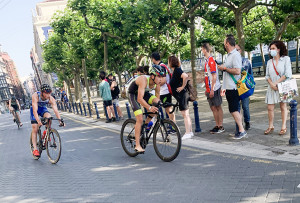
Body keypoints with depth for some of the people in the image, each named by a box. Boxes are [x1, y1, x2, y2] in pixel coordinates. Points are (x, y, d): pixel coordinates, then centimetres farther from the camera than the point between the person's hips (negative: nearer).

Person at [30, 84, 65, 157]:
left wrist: (60, 120, -46)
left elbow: (56, 110, -31)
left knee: (49, 117, -32)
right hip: (35, 109, -2)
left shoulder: (51, 99, -27)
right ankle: (35, 149, -4)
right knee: (35, 129, -10)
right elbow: (35, 111, -42)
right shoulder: (35, 96, -35)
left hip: (43, 109, 2)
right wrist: (38, 120, -56)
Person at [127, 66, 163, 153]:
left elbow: (157, 97, -4)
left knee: (156, 102, -23)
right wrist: (149, 108, -58)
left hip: (144, 93, 6)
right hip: (133, 94, -6)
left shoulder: (157, 83, -16)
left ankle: (146, 123, -3)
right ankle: (137, 145, -11)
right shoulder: (144, 80, -36)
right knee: (140, 119, -18)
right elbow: (139, 99, -45)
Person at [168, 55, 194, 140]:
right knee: (186, 114, 14)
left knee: (185, 114, -6)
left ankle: (188, 133, -1)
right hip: (181, 95, 10)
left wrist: (182, 86, -23)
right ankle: (190, 131, 21)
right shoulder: (175, 71, 14)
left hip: (182, 94, -10)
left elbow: (185, 76, -32)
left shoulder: (177, 70, -15)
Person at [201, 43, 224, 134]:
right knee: (213, 107, 12)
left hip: (214, 89, -9)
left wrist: (212, 89, -20)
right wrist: (207, 89, 20)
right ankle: (217, 125, 20)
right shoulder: (207, 60, 14)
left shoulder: (211, 60, -14)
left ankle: (221, 126, 7)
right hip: (210, 89, 9)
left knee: (218, 107, 0)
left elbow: (214, 76, -19)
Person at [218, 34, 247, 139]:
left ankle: (241, 130, -2)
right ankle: (239, 130, 18)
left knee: (234, 110, -9)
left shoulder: (236, 55, -13)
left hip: (233, 88, -10)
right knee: (235, 110, 12)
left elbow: (237, 71, -25)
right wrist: (225, 88, 23)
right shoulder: (230, 55, 18)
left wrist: (224, 68, -13)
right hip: (230, 88, 10)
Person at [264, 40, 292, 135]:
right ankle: (271, 127, 11)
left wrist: (276, 83, -14)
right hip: (272, 87, 3)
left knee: (283, 106, 4)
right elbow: (267, 76, 7)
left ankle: (283, 127, 11)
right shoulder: (269, 62, 11)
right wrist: (271, 84, -11)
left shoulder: (286, 59, -1)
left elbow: (288, 74, -10)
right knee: (270, 108, 0)